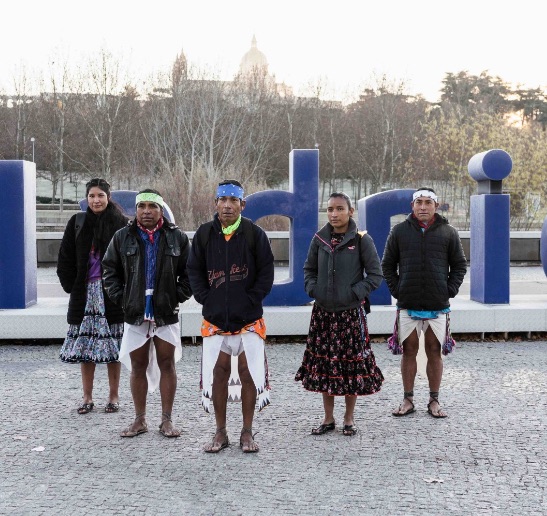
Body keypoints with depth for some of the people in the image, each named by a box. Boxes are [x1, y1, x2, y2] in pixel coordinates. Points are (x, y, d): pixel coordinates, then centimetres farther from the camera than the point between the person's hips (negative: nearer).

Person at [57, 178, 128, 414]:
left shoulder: (120, 223, -1)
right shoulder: (77, 222, 7)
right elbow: (65, 259, 10)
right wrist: (71, 286, 4)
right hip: (84, 292, 3)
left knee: (113, 346, 1)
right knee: (85, 344, 4)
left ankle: (114, 396, 11)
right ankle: (87, 397, 13)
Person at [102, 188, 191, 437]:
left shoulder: (177, 237, 1)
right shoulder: (123, 237, 2)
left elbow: (188, 272, 5)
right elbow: (110, 271, 9)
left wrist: (178, 297, -4)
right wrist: (120, 298, -1)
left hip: (166, 314, -1)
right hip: (134, 314, 1)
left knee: (167, 364, 3)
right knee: (138, 366, 8)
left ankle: (166, 420, 11)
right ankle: (140, 420, 17)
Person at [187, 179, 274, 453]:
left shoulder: (254, 233, -2)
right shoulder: (205, 233, 4)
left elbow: (266, 271, 0)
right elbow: (194, 269, 9)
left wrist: (251, 299, -6)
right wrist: (205, 298, -1)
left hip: (248, 317, -2)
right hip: (215, 317, 2)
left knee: (248, 372, 1)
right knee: (218, 371, 6)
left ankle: (247, 433, 13)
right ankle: (220, 433, 17)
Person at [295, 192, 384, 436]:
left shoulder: (361, 240, -6)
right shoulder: (320, 239, 4)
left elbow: (375, 275, -3)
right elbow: (309, 268, 16)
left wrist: (355, 293, -12)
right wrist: (312, 288, -1)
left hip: (351, 313, -3)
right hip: (323, 312, 3)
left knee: (352, 364, 3)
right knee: (323, 363, 8)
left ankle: (349, 418, 19)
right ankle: (328, 418, 21)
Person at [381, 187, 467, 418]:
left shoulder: (448, 232, 4)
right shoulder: (400, 231, 4)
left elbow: (460, 265, 9)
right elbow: (387, 265, 9)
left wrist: (449, 291, -1)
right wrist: (396, 290, 0)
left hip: (438, 306, 0)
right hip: (407, 306, 0)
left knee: (434, 353, 6)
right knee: (408, 352, 6)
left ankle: (434, 401, 15)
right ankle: (408, 400, 15)